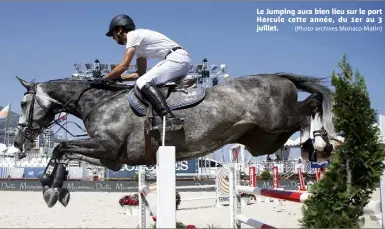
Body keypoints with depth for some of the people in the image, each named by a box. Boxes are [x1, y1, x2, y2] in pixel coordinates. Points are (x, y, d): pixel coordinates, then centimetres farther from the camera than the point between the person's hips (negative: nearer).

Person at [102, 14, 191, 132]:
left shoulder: (133, 35, -3)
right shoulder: (138, 43, 26)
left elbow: (124, 66, -12)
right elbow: (141, 73, 26)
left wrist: (103, 79, -2)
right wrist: (118, 77, 20)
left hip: (176, 58, -10)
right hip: (182, 60, 10)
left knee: (142, 83, -20)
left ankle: (171, 119, -34)